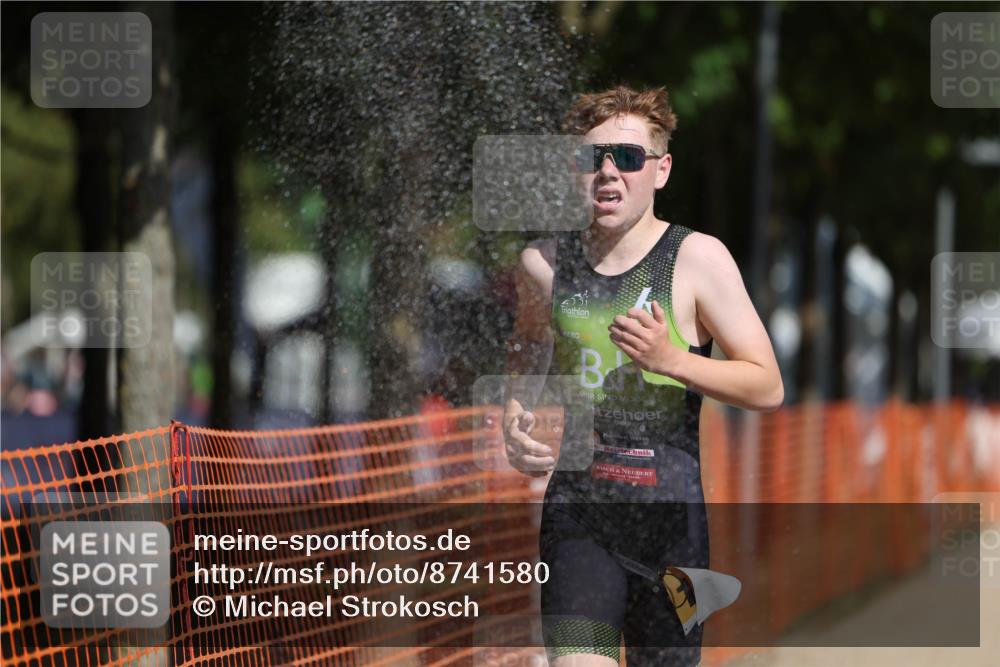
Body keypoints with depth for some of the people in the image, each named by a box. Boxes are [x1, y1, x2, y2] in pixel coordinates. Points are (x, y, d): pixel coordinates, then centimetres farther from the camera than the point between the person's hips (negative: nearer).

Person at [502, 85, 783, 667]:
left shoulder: (698, 258, -3)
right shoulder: (544, 263, 6)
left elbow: (768, 387, -4)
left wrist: (670, 359, -18)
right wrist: (515, 420, 10)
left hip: (668, 512, -2)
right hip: (575, 509, 2)